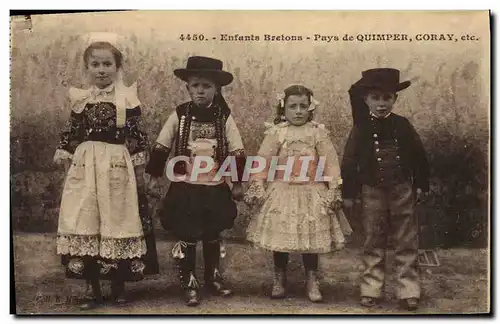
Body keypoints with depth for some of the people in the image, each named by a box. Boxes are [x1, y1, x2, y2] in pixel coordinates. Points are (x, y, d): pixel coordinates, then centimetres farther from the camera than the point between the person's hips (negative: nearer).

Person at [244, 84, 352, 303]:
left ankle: (312, 280, 23)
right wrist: (257, 186, -11)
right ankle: (279, 279, 25)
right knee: (280, 236, 7)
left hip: (312, 194, 0)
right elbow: (263, 160, -4)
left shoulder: (318, 132, 0)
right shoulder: (276, 132, -1)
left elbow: (330, 162, -1)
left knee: (311, 237, 6)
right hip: (282, 193, 0)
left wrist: (334, 190, -6)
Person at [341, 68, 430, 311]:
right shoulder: (361, 129, -5)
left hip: (402, 191, 1)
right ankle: (370, 290, 18)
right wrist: (348, 194, -3)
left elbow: (419, 157, 7)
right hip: (372, 192, -1)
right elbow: (349, 162, -3)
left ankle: (408, 291, 14)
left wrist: (420, 185, 6)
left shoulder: (403, 126, -1)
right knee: (373, 244, 9)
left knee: (406, 243, 6)